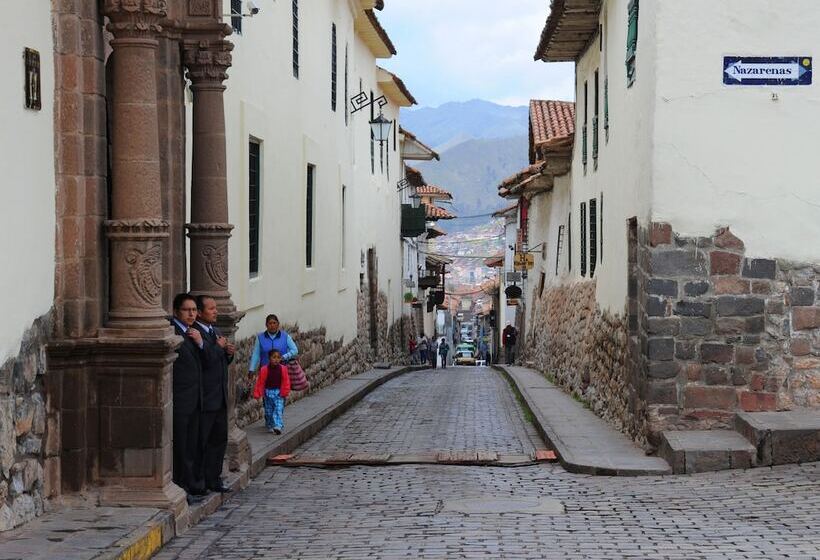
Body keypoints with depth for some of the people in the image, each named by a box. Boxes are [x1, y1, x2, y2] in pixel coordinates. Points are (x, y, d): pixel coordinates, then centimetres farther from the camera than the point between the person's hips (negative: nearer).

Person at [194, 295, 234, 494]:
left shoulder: (216, 331, 15)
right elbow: (205, 359, -26)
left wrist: (229, 353, 1)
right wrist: (219, 347, -12)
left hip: (220, 397, 9)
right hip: (205, 398, -9)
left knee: (219, 439, 13)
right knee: (200, 442, -1)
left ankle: (213, 479, 22)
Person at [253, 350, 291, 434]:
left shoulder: (283, 369, -6)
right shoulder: (264, 369, -7)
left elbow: (286, 382, 0)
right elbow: (260, 382, -2)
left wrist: (284, 392, -5)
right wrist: (257, 394, -3)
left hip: (279, 393, -1)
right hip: (268, 392, 1)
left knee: (278, 409, -12)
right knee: (269, 410, 10)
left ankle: (278, 426, -17)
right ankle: (270, 426, 25)